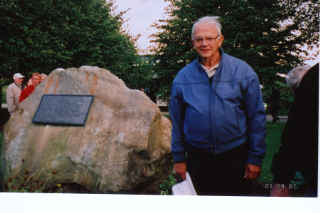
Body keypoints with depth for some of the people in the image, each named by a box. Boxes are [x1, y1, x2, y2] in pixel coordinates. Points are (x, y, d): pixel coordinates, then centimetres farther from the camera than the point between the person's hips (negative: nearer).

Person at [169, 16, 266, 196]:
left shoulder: (242, 71, -4)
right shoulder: (182, 77, 2)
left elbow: (256, 117, -3)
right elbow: (177, 122, 8)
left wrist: (255, 158, -4)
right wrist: (179, 158, 7)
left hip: (235, 158, -2)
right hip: (197, 159, 2)